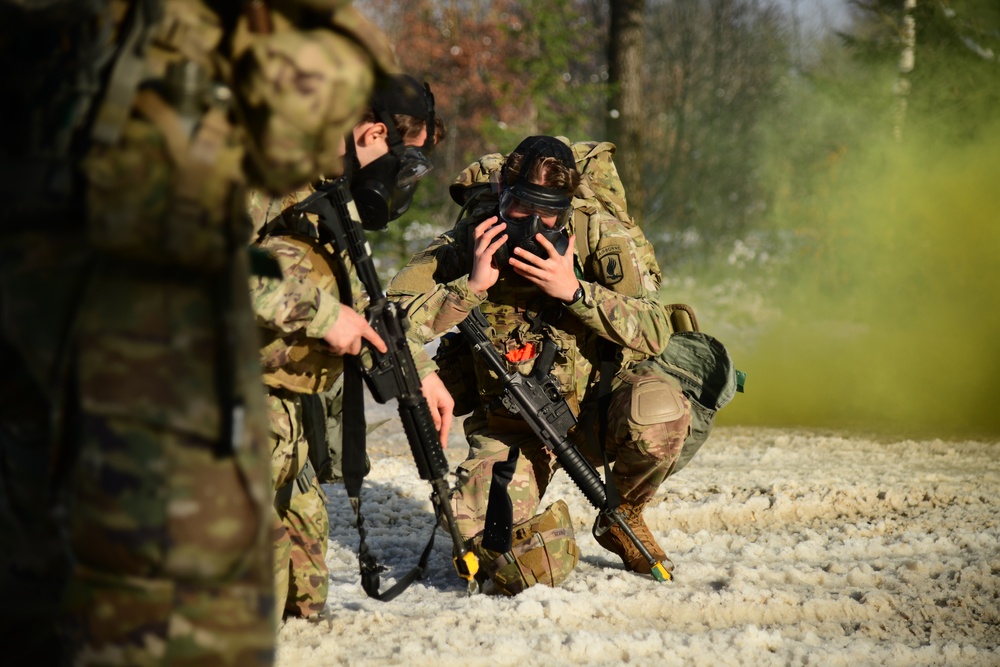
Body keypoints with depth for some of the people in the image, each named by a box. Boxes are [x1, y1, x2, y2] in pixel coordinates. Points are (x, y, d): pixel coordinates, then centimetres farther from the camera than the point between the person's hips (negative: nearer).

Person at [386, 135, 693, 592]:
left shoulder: (599, 236, -10)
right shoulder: (469, 242, -7)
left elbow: (654, 331, -18)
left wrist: (574, 289, -28)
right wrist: (472, 286, -24)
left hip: (597, 400, 0)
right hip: (512, 424, 0)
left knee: (659, 411, -34)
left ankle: (624, 517, -1)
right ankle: (550, 526, 16)